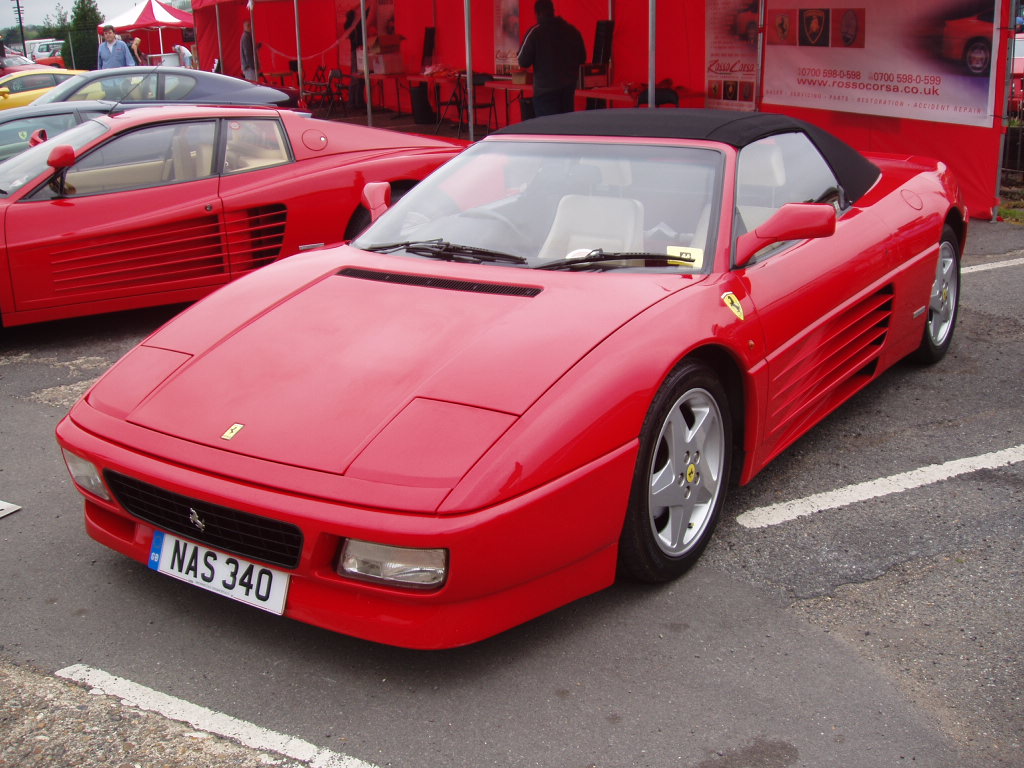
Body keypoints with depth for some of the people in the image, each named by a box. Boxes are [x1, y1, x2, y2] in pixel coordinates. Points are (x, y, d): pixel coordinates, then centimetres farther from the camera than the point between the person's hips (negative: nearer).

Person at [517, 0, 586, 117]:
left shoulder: (535, 32, -8)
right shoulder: (573, 30, 4)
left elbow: (523, 62, -7)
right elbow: (582, 58, 13)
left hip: (545, 88, -5)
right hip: (569, 86, 5)